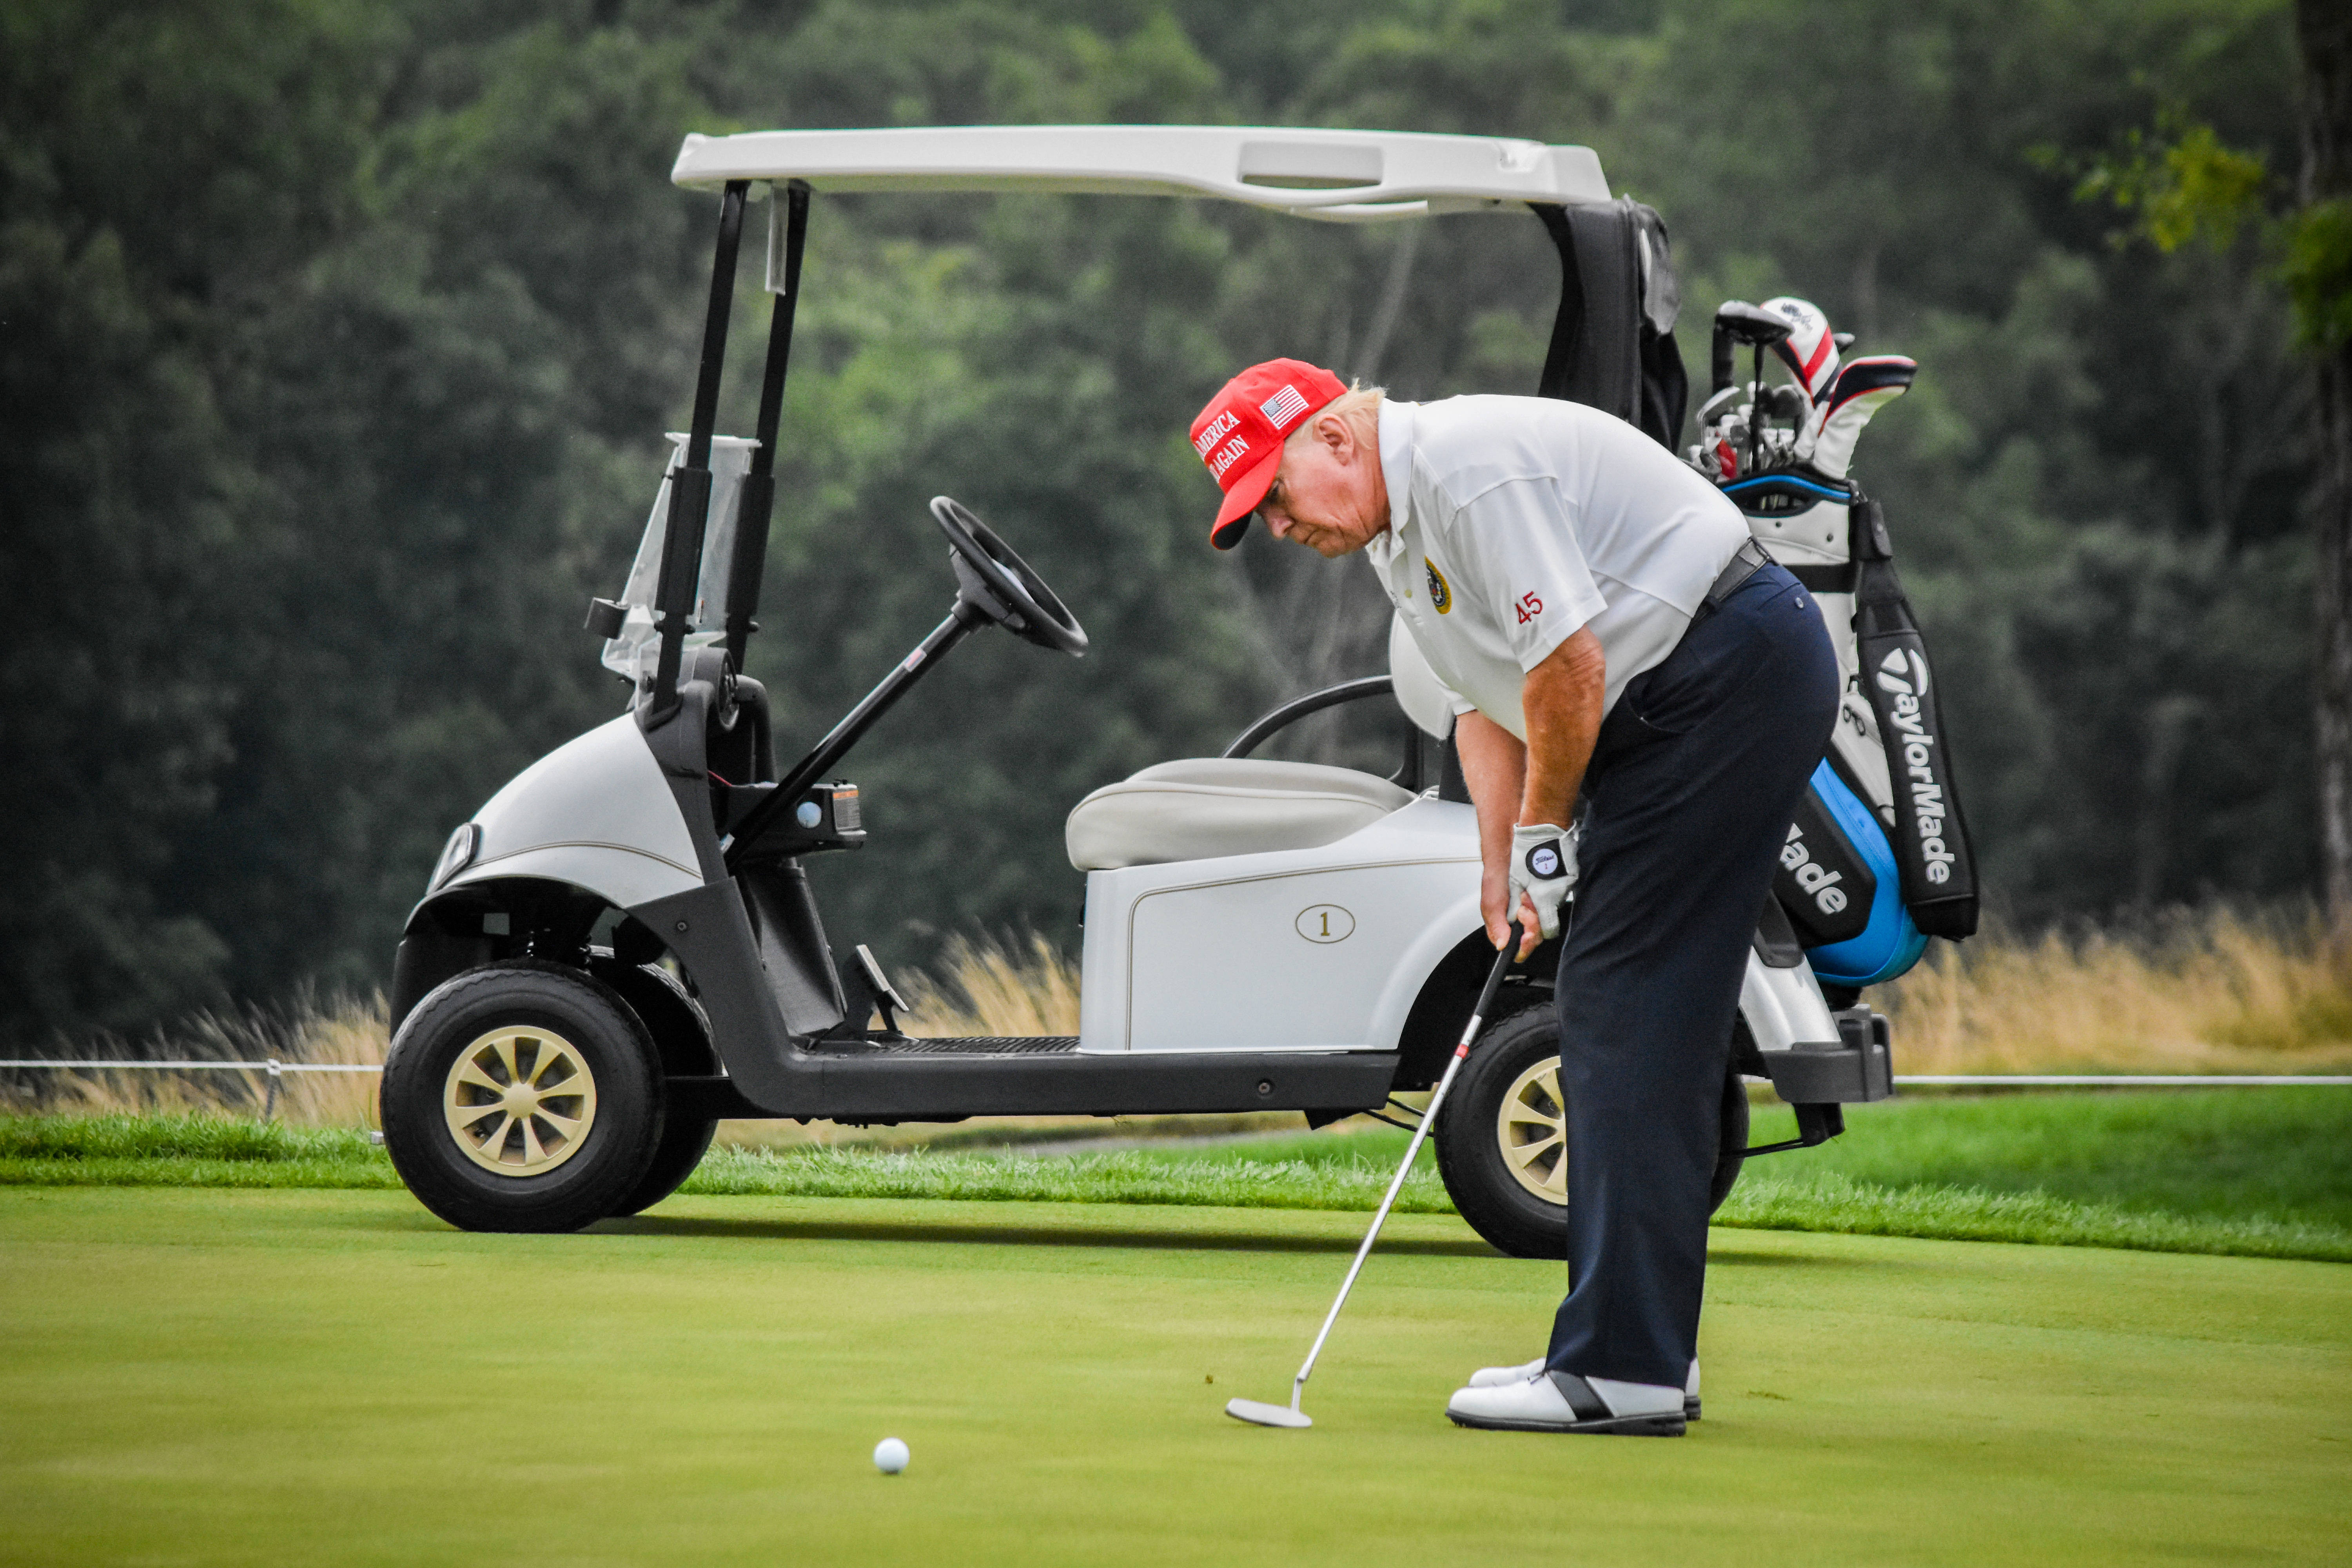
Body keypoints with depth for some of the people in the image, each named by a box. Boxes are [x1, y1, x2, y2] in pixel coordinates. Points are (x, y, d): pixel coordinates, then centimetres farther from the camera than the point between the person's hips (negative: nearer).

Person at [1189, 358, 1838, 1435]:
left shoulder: (1469, 468, -19)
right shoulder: (1393, 528, 14)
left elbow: (1566, 668, -21)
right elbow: (1487, 701, 19)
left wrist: (1543, 838, -8)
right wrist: (1501, 865, 5)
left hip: (1732, 676, -11)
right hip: (1679, 703, 11)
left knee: (1633, 1019, -12)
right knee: (1612, 1024, 10)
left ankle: (1621, 1369, -14)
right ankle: (1642, 1347, 14)